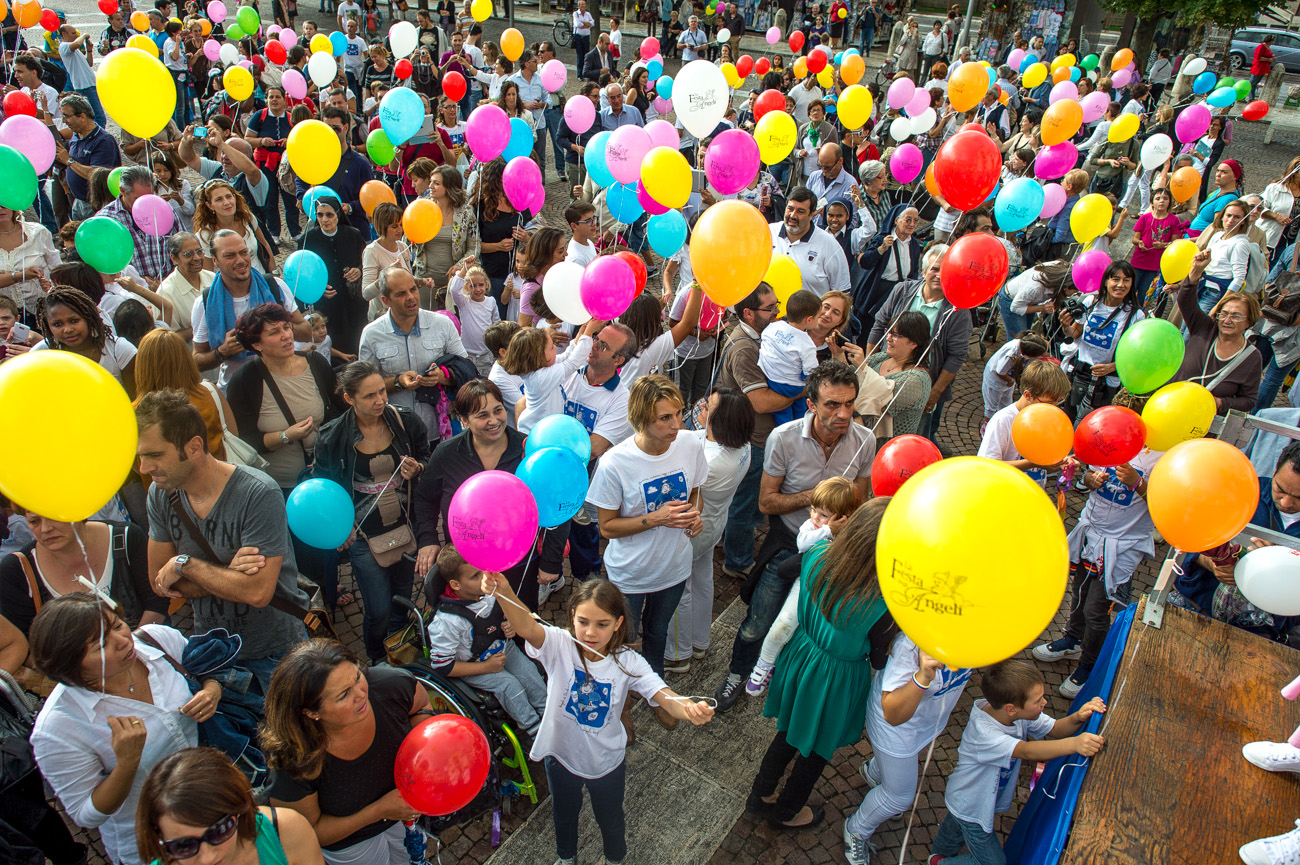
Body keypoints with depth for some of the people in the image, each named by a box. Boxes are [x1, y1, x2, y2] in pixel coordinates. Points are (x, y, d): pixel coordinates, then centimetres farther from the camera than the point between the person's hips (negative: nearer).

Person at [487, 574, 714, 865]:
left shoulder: (627, 662, -25)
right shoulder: (559, 645, -28)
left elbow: (667, 698, -35)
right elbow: (526, 627, -49)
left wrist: (690, 710, -60)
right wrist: (504, 591, -70)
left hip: (607, 762, 0)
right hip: (561, 755, 0)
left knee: (610, 818, 28)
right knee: (564, 813, 30)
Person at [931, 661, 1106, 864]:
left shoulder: (1021, 712, -20)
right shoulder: (983, 733, -44)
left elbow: (1055, 729, -13)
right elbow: (1027, 751, -54)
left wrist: (1078, 718, -34)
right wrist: (1074, 744, -66)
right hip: (971, 809, -8)